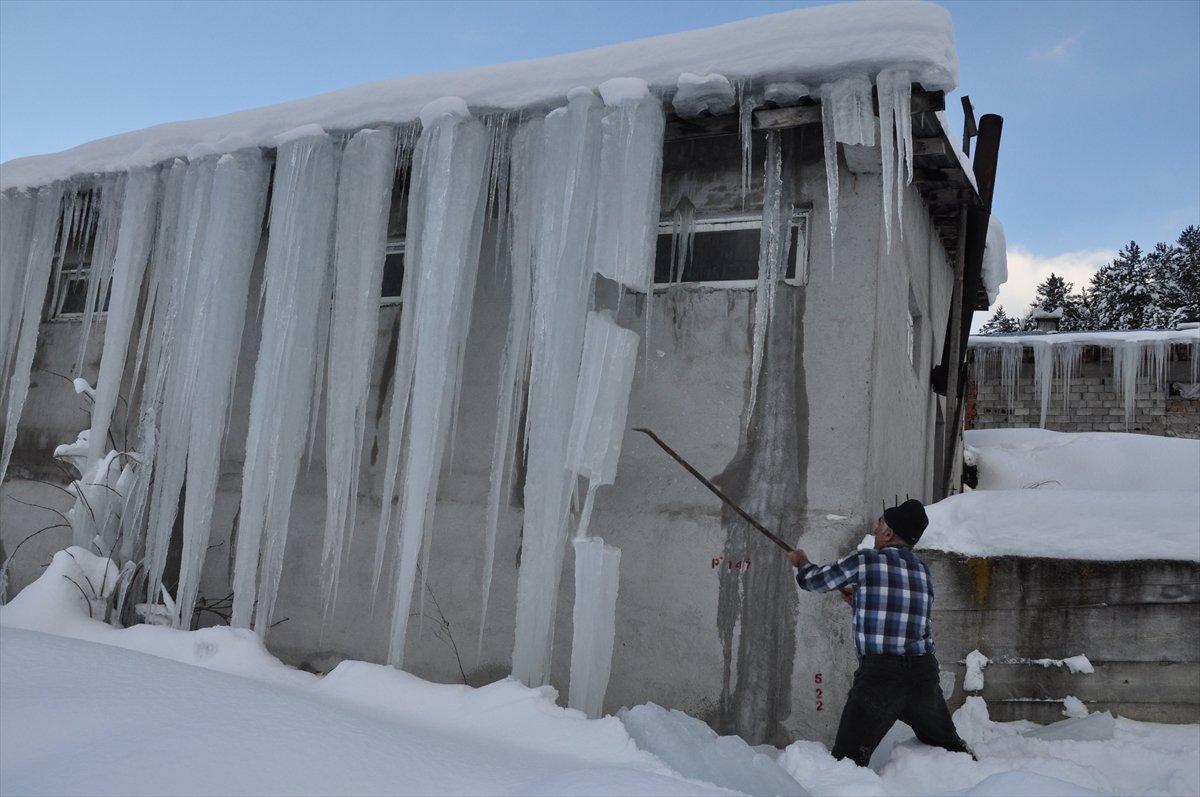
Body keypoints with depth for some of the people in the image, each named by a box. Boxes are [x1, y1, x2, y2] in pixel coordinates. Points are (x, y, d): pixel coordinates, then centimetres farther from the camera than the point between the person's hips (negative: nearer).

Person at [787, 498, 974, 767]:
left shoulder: (864, 561, -4)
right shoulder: (923, 570, 12)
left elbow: (814, 580, 10)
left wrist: (801, 562, 31)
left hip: (879, 675, -6)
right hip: (924, 674, 6)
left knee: (848, 761, -8)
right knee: (947, 744, 26)